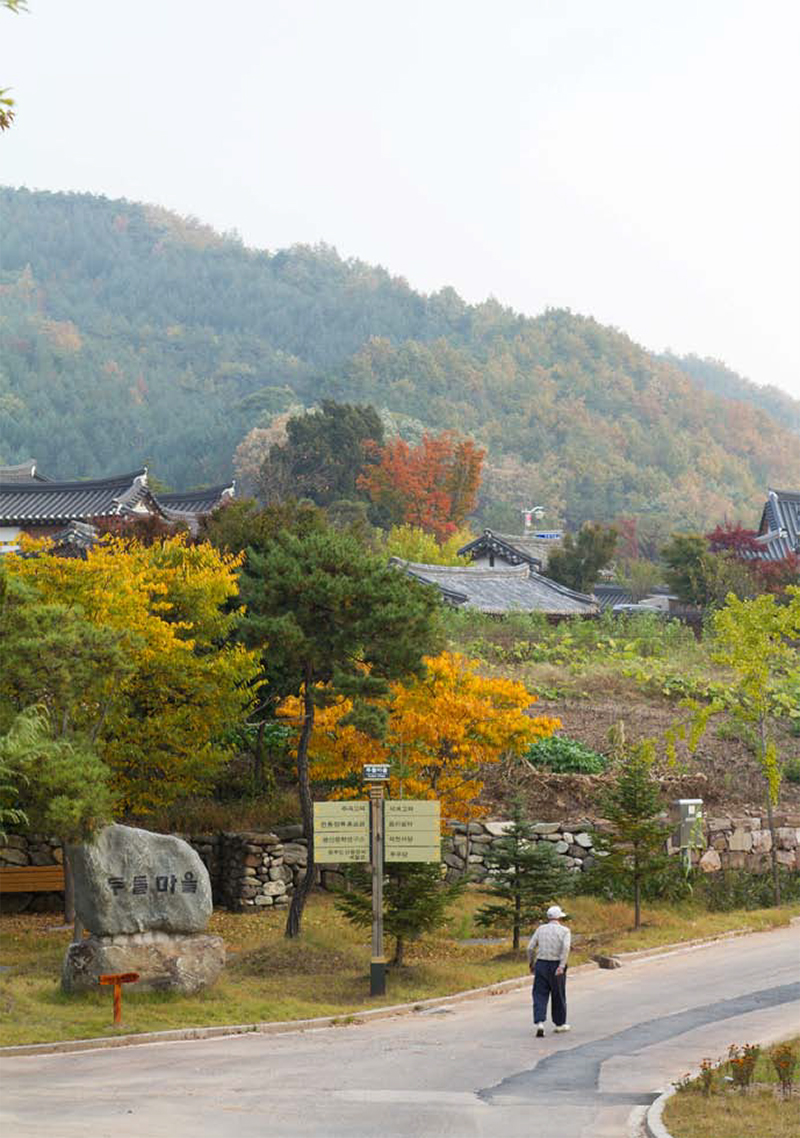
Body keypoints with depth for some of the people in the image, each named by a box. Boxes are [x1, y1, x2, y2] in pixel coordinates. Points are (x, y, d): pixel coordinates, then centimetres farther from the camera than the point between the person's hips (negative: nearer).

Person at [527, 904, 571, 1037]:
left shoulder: (541, 929, 6)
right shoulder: (564, 931, -1)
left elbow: (531, 947, 2)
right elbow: (566, 947, -17)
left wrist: (531, 963, 15)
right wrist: (562, 966, -22)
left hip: (541, 965, 1)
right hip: (556, 966, -1)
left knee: (540, 996, 1)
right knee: (558, 996, 14)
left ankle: (539, 1023, -17)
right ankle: (560, 1024, 26)